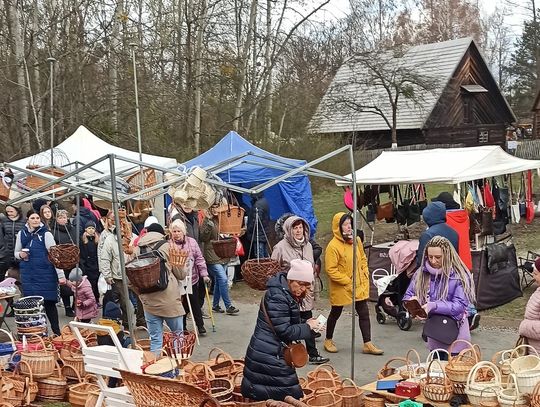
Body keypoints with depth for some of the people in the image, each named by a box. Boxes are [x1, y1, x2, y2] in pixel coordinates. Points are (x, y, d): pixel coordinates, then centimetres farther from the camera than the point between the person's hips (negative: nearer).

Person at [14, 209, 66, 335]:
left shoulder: (46, 234, -6)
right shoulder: (21, 234, 6)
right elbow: (16, 253, 18)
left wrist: (61, 275, -14)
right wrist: (20, 255, -8)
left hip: (45, 273, -3)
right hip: (28, 275, 3)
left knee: (49, 302, 0)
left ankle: (56, 332, 10)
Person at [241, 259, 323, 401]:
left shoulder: (288, 294, 11)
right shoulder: (277, 296, -21)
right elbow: (284, 331, -21)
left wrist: (306, 324, 2)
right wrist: (307, 327, -11)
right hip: (268, 359, -10)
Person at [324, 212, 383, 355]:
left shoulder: (356, 240, 1)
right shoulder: (333, 246, -19)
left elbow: (363, 259, 13)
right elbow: (331, 270, -20)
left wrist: (365, 276, 2)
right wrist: (347, 281, -19)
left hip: (359, 286, 6)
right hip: (341, 288, -5)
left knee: (364, 313, 6)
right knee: (335, 314, 13)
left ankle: (368, 344, 14)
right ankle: (328, 340, 32)